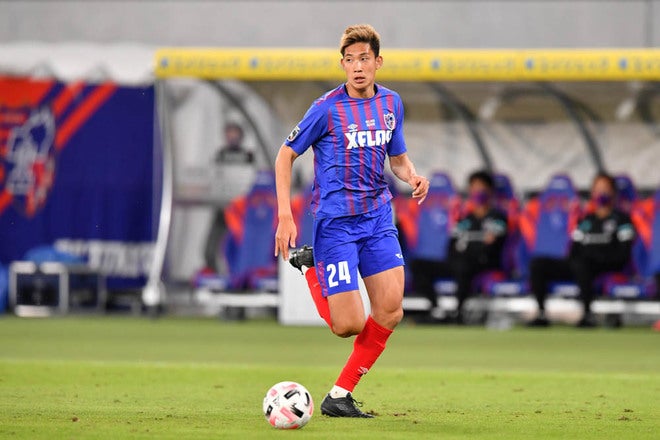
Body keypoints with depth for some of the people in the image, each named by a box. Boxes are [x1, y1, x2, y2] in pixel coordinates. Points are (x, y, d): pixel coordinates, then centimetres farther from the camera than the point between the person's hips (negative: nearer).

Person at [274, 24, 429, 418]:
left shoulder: (391, 103, 8)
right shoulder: (327, 108, -8)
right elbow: (286, 156, -1)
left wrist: (412, 176, -3)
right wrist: (285, 216, -9)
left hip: (378, 219, 5)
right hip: (336, 221, -5)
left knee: (391, 311, -6)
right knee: (350, 324, -11)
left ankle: (340, 396, 7)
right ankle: (310, 266, 19)